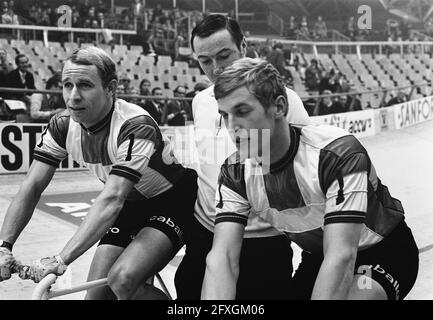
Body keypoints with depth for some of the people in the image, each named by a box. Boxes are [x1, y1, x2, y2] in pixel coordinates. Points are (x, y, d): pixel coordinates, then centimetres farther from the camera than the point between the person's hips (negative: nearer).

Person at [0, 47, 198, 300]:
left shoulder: (136, 127, -30)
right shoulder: (63, 125, -11)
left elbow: (112, 199, -39)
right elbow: (32, 187, -11)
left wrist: (61, 259, -46)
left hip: (171, 203, -6)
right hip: (130, 208, 6)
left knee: (123, 280, -26)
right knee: (97, 293, -3)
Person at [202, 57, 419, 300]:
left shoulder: (338, 152, -32)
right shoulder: (236, 173, -15)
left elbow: (341, 257, -37)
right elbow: (222, 257, -23)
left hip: (384, 251, -5)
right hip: (319, 257, 5)